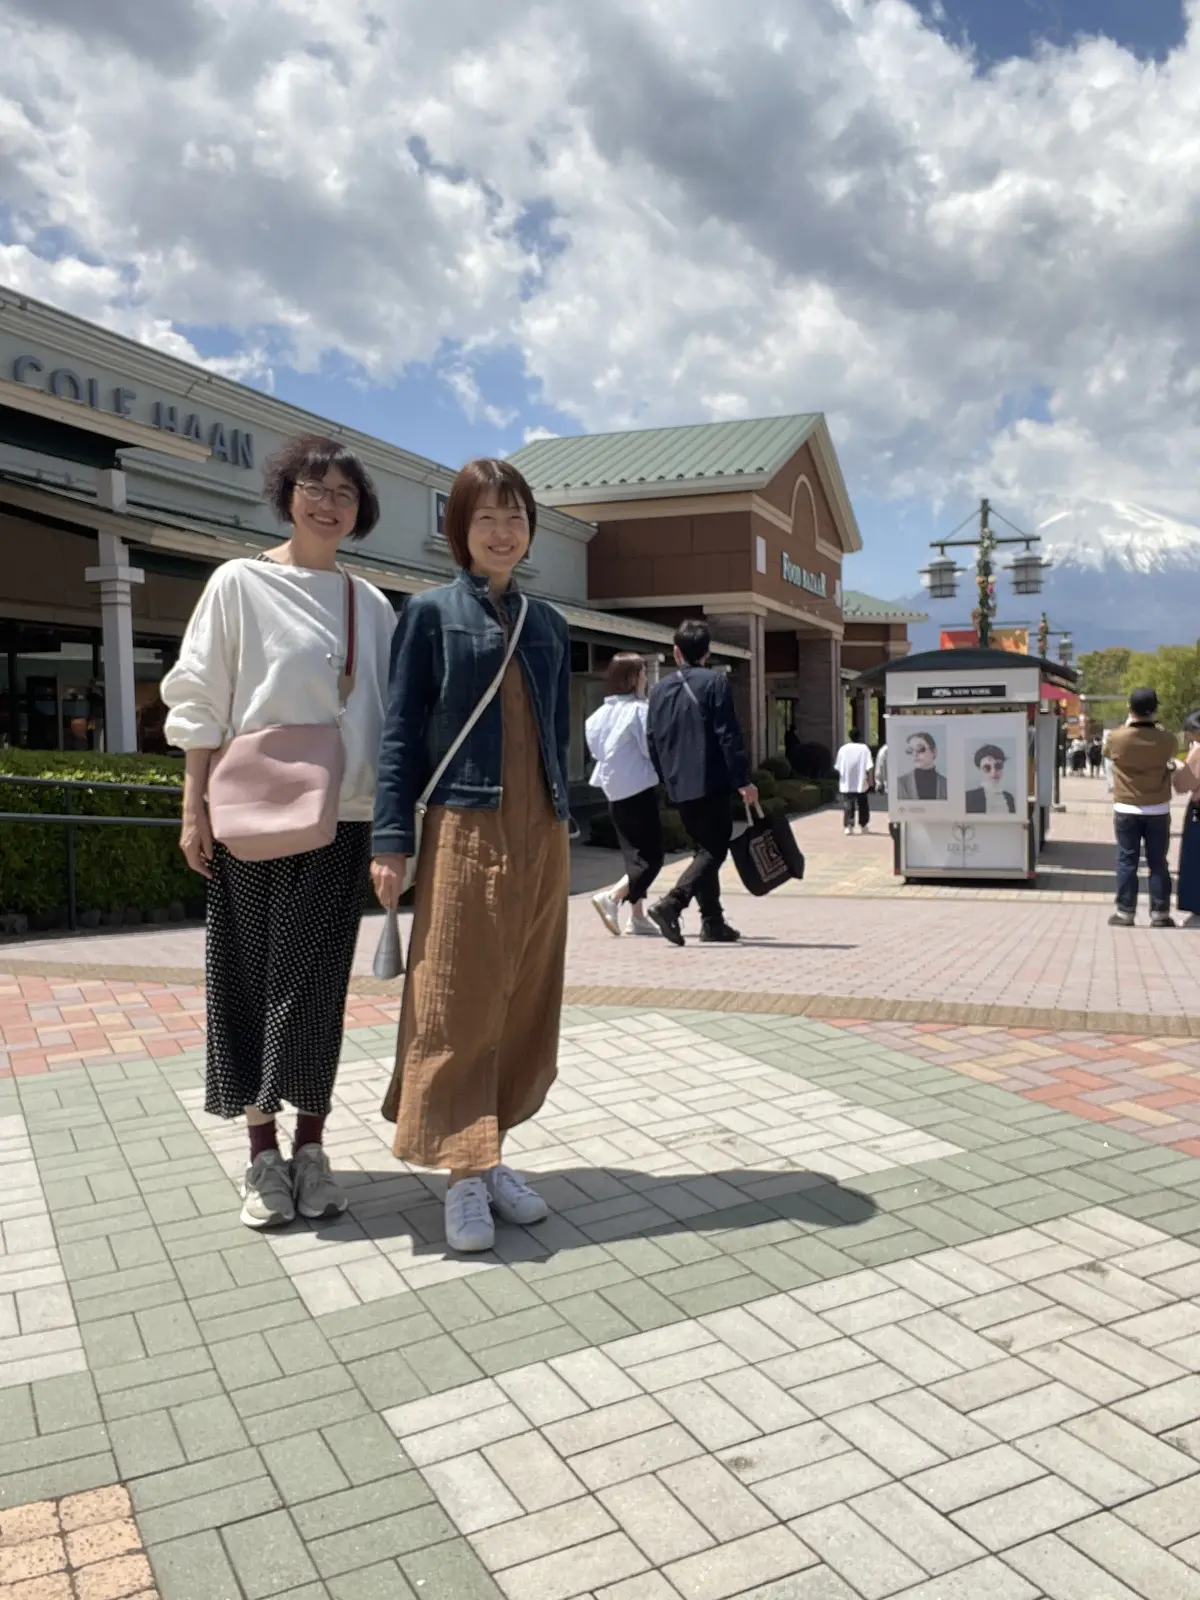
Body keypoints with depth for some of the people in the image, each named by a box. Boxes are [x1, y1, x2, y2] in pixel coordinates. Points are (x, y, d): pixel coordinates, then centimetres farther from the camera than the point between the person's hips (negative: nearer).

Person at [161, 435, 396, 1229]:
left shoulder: (372, 606, 9)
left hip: (342, 818, 2)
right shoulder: (240, 583, 1)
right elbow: (201, 704, -1)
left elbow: (393, 716, 11)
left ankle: (310, 1145, 14)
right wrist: (195, 806, -6)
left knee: (318, 982, 4)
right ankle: (263, 1151, 14)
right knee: (251, 976, 3)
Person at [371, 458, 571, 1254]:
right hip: (464, 829, -5)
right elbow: (402, 731, -2)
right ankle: (464, 1173, 8)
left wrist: (561, 820, 13)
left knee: (523, 1002, 8)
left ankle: (491, 1157, 20)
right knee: (456, 1005, -2)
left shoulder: (548, 622, 14)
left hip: (542, 834, 5)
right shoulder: (432, 612, 2)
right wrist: (393, 840, -9)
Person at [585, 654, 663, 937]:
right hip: (639, 791, -8)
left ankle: (638, 916, 16)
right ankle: (612, 897, -18)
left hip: (614, 792, 8)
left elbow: (596, 748, 11)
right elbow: (653, 749, -15)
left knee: (633, 854, 15)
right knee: (651, 857, -3)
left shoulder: (601, 712, 7)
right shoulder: (639, 710, -14)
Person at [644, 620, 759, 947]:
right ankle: (671, 903, -20)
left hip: (678, 785, 6)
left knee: (704, 848, 15)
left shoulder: (660, 689, 10)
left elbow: (653, 740, 13)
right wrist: (743, 780, -9)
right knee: (714, 849, -2)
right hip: (709, 782, -6)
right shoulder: (715, 682, -6)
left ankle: (712, 922, 16)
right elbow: (728, 735, -12)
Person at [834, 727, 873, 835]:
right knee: (862, 805, 14)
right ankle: (863, 825, 22)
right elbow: (869, 766, -12)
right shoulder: (864, 748, -6)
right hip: (860, 783, -1)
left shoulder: (843, 749, -1)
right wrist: (869, 779, -4)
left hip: (846, 784, 1)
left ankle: (849, 826, -9)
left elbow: (837, 766, 3)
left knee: (848, 805, 2)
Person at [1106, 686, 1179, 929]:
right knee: (1158, 863, 8)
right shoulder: (1166, 740, -9)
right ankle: (1160, 914, 11)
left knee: (1127, 862, 6)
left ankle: (1125, 912, 7)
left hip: (1126, 809, -1)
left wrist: (1129, 725, 20)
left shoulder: (1117, 738, -12)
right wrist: (1155, 726, 17)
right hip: (1158, 810, 1)